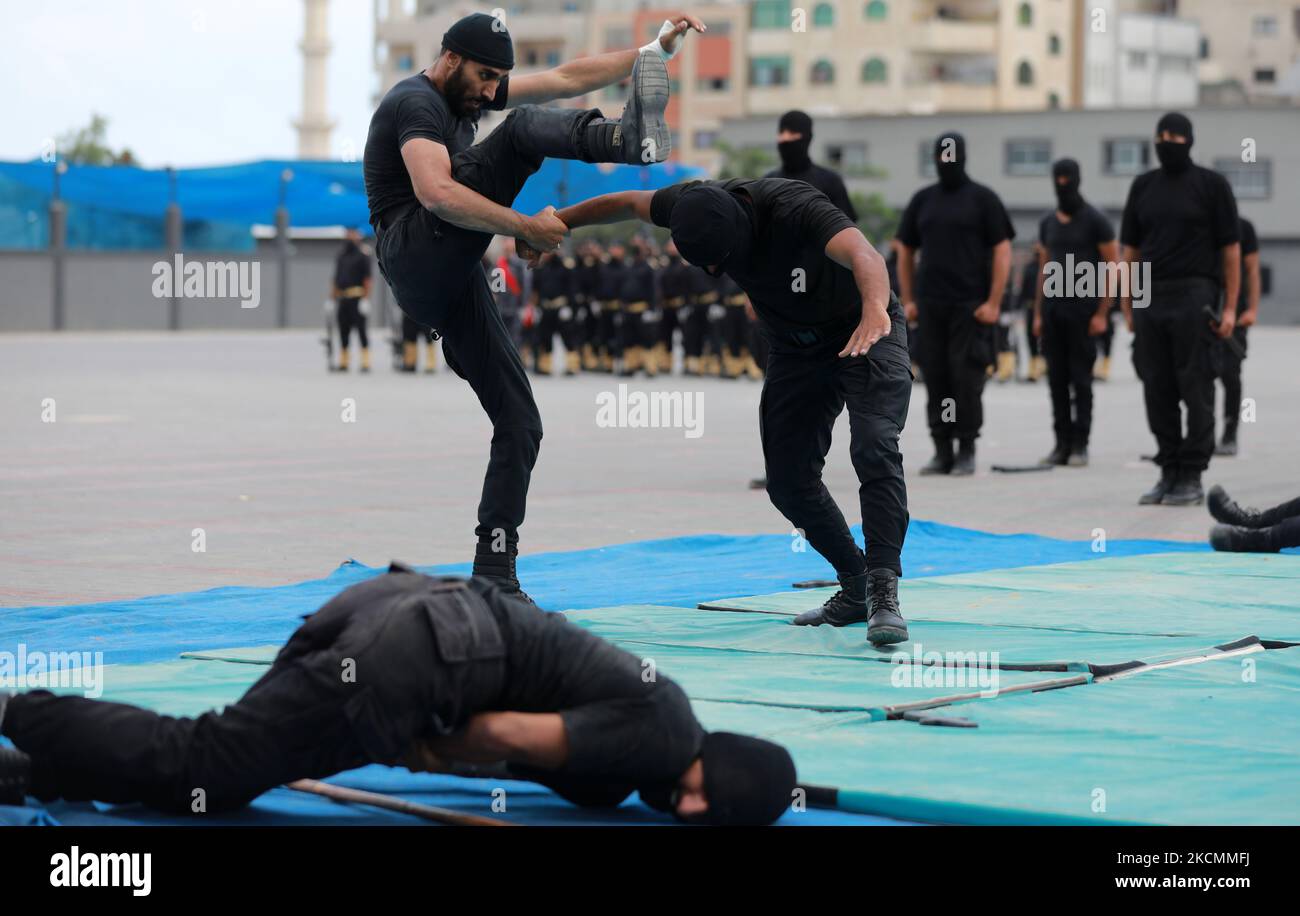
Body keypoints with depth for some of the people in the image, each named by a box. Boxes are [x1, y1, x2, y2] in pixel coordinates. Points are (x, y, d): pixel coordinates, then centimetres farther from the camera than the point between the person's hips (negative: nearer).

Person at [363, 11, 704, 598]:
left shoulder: (470, 93, 22)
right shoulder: (416, 103, -7)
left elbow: (567, 79, 20)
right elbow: (435, 194, -25)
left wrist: (655, 52, 12)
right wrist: (525, 229, -27)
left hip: (450, 284, 9)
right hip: (416, 253, -9)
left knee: (519, 421, 5)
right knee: (522, 128, -19)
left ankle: (494, 573, 6)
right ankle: (631, 139, -46)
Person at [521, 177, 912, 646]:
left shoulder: (796, 208, -37)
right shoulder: (698, 204, -18)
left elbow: (862, 253, -56)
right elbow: (629, 203, 2)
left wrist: (874, 308, -77)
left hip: (864, 331, -6)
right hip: (794, 345, 7)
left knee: (874, 448, -27)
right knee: (788, 479, 1)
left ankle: (883, 594, -29)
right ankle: (856, 589, 13)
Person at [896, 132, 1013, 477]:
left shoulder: (982, 199, 0)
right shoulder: (923, 200, 12)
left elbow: (1002, 252, -3)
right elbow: (905, 251, 17)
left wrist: (994, 303, -10)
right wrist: (907, 300, 9)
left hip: (970, 306, -4)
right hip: (930, 305, 4)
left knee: (966, 378, -6)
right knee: (935, 377, 4)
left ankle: (966, 451, 2)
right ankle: (942, 451, 10)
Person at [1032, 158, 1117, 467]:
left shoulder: (1095, 220, -5)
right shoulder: (1048, 223, 13)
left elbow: (1113, 268, -6)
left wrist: (1102, 313, -12)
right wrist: (1038, 313, 12)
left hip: (1082, 308, -5)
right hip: (1052, 308, 5)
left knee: (1080, 378, -3)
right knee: (1057, 379, 4)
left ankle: (1080, 445, 0)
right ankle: (1062, 443, 8)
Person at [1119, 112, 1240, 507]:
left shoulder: (1211, 184, 2)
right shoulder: (1143, 186, 14)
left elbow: (1231, 249, 0)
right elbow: (1130, 249, 15)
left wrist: (1230, 307, -7)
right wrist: (1127, 307, 8)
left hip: (1194, 297, -4)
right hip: (1150, 298, 4)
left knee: (1195, 389, -4)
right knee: (1157, 390, 5)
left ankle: (1192, 477, 0)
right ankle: (1169, 471, 13)